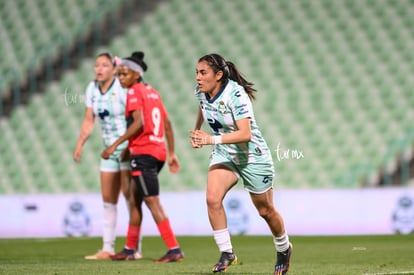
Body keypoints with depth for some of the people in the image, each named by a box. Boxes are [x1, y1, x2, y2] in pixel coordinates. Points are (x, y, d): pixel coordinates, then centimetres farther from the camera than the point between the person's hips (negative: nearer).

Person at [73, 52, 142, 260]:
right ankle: (107, 248, 14)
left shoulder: (123, 89, -15)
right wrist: (80, 144, 0)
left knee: (130, 196, -8)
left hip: (129, 147, -7)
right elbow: (89, 121, 9)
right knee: (108, 200, 8)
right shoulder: (92, 89, 5)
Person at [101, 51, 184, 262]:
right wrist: (172, 153, 19)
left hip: (143, 153, -9)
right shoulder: (153, 92, 16)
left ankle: (174, 250, -11)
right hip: (158, 151, 9)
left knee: (152, 202, -8)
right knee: (135, 199, 17)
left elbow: (138, 123, -20)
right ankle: (129, 249, 22)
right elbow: (167, 124, 16)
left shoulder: (134, 92, -8)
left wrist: (115, 145, -18)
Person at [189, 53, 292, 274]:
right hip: (224, 155, 5)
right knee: (212, 198, -21)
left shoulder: (236, 94, -28)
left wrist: (213, 139, -43)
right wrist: (197, 132, 29)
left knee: (265, 210, 10)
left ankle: (283, 249, 37)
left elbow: (245, 134, -35)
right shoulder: (201, 92, -8)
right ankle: (226, 253, -11)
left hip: (252, 156, -5)